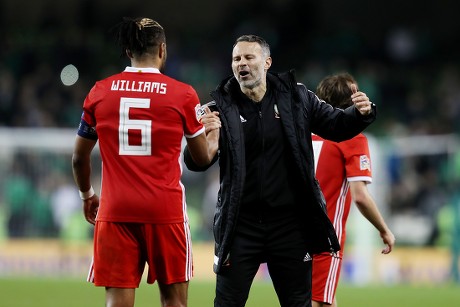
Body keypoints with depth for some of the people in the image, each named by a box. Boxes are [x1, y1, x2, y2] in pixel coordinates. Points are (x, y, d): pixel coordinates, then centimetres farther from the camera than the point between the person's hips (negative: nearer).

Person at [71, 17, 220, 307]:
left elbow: (79, 158, 14)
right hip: (166, 211, -2)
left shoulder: (100, 92, 5)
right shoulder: (183, 94, -1)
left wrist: (87, 195, 33)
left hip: (115, 211, 2)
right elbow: (203, 158, 10)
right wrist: (215, 131, 32)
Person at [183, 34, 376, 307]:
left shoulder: (295, 97, 0)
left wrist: (360, 114, -10)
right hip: (240, 225, -1)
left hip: (290, 222, 1)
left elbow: (335, 125, 11)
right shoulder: (222, 106, -5)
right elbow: (195, 163, -7)